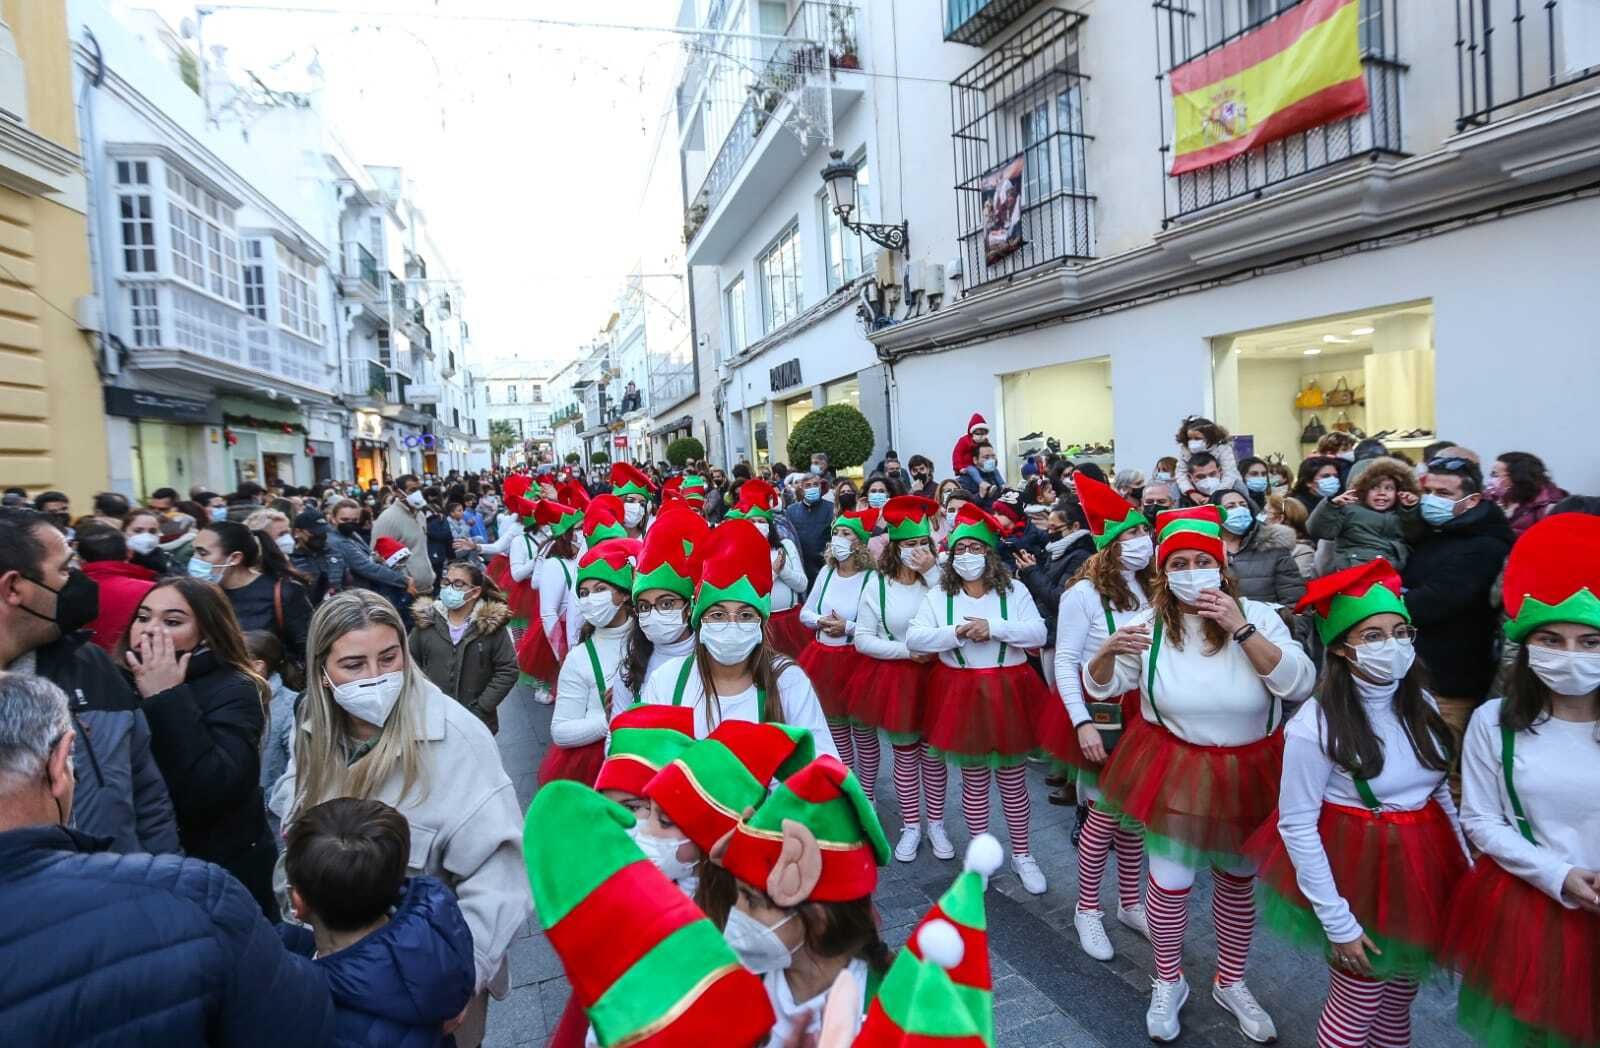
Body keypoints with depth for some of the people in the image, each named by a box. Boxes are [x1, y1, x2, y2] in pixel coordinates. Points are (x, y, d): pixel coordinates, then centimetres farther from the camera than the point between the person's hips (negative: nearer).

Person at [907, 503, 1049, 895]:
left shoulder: (1014, 590, 0)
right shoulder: (939, 595, 1)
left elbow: (1038, 633, -11)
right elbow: (913, 637, -10)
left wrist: (993, 627, -22)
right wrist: (958, 632, -21)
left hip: (1008, 693, 0)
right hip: (962, 694, 1)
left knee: (1013, 777, 10)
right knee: (974, 779, 12)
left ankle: (1021, 855, 28)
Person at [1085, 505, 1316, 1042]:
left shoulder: (1258, 617, -10)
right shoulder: (1148, 624, -8)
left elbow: (1300, 684, -22)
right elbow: (1098, 686, -2)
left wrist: (1242, 628, -29)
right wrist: (1108, 651, -24)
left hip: (1248, 772, 1)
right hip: (1174, 769, -1)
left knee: (1238, 879, 19)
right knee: (1170, 881, 7)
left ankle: (1230, 982, 44)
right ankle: (1169, 982, 34)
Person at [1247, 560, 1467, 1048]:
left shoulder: (1421, 705, -2)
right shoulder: (1317, 723, -22)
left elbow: (1440, 793, 11)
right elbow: (1296, 825, -18)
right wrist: (1336, 919, -16)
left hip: (1425, 867, 6)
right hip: (1357, 871, -6)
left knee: (1399, 1001, 21)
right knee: (1358, 1007, 7)